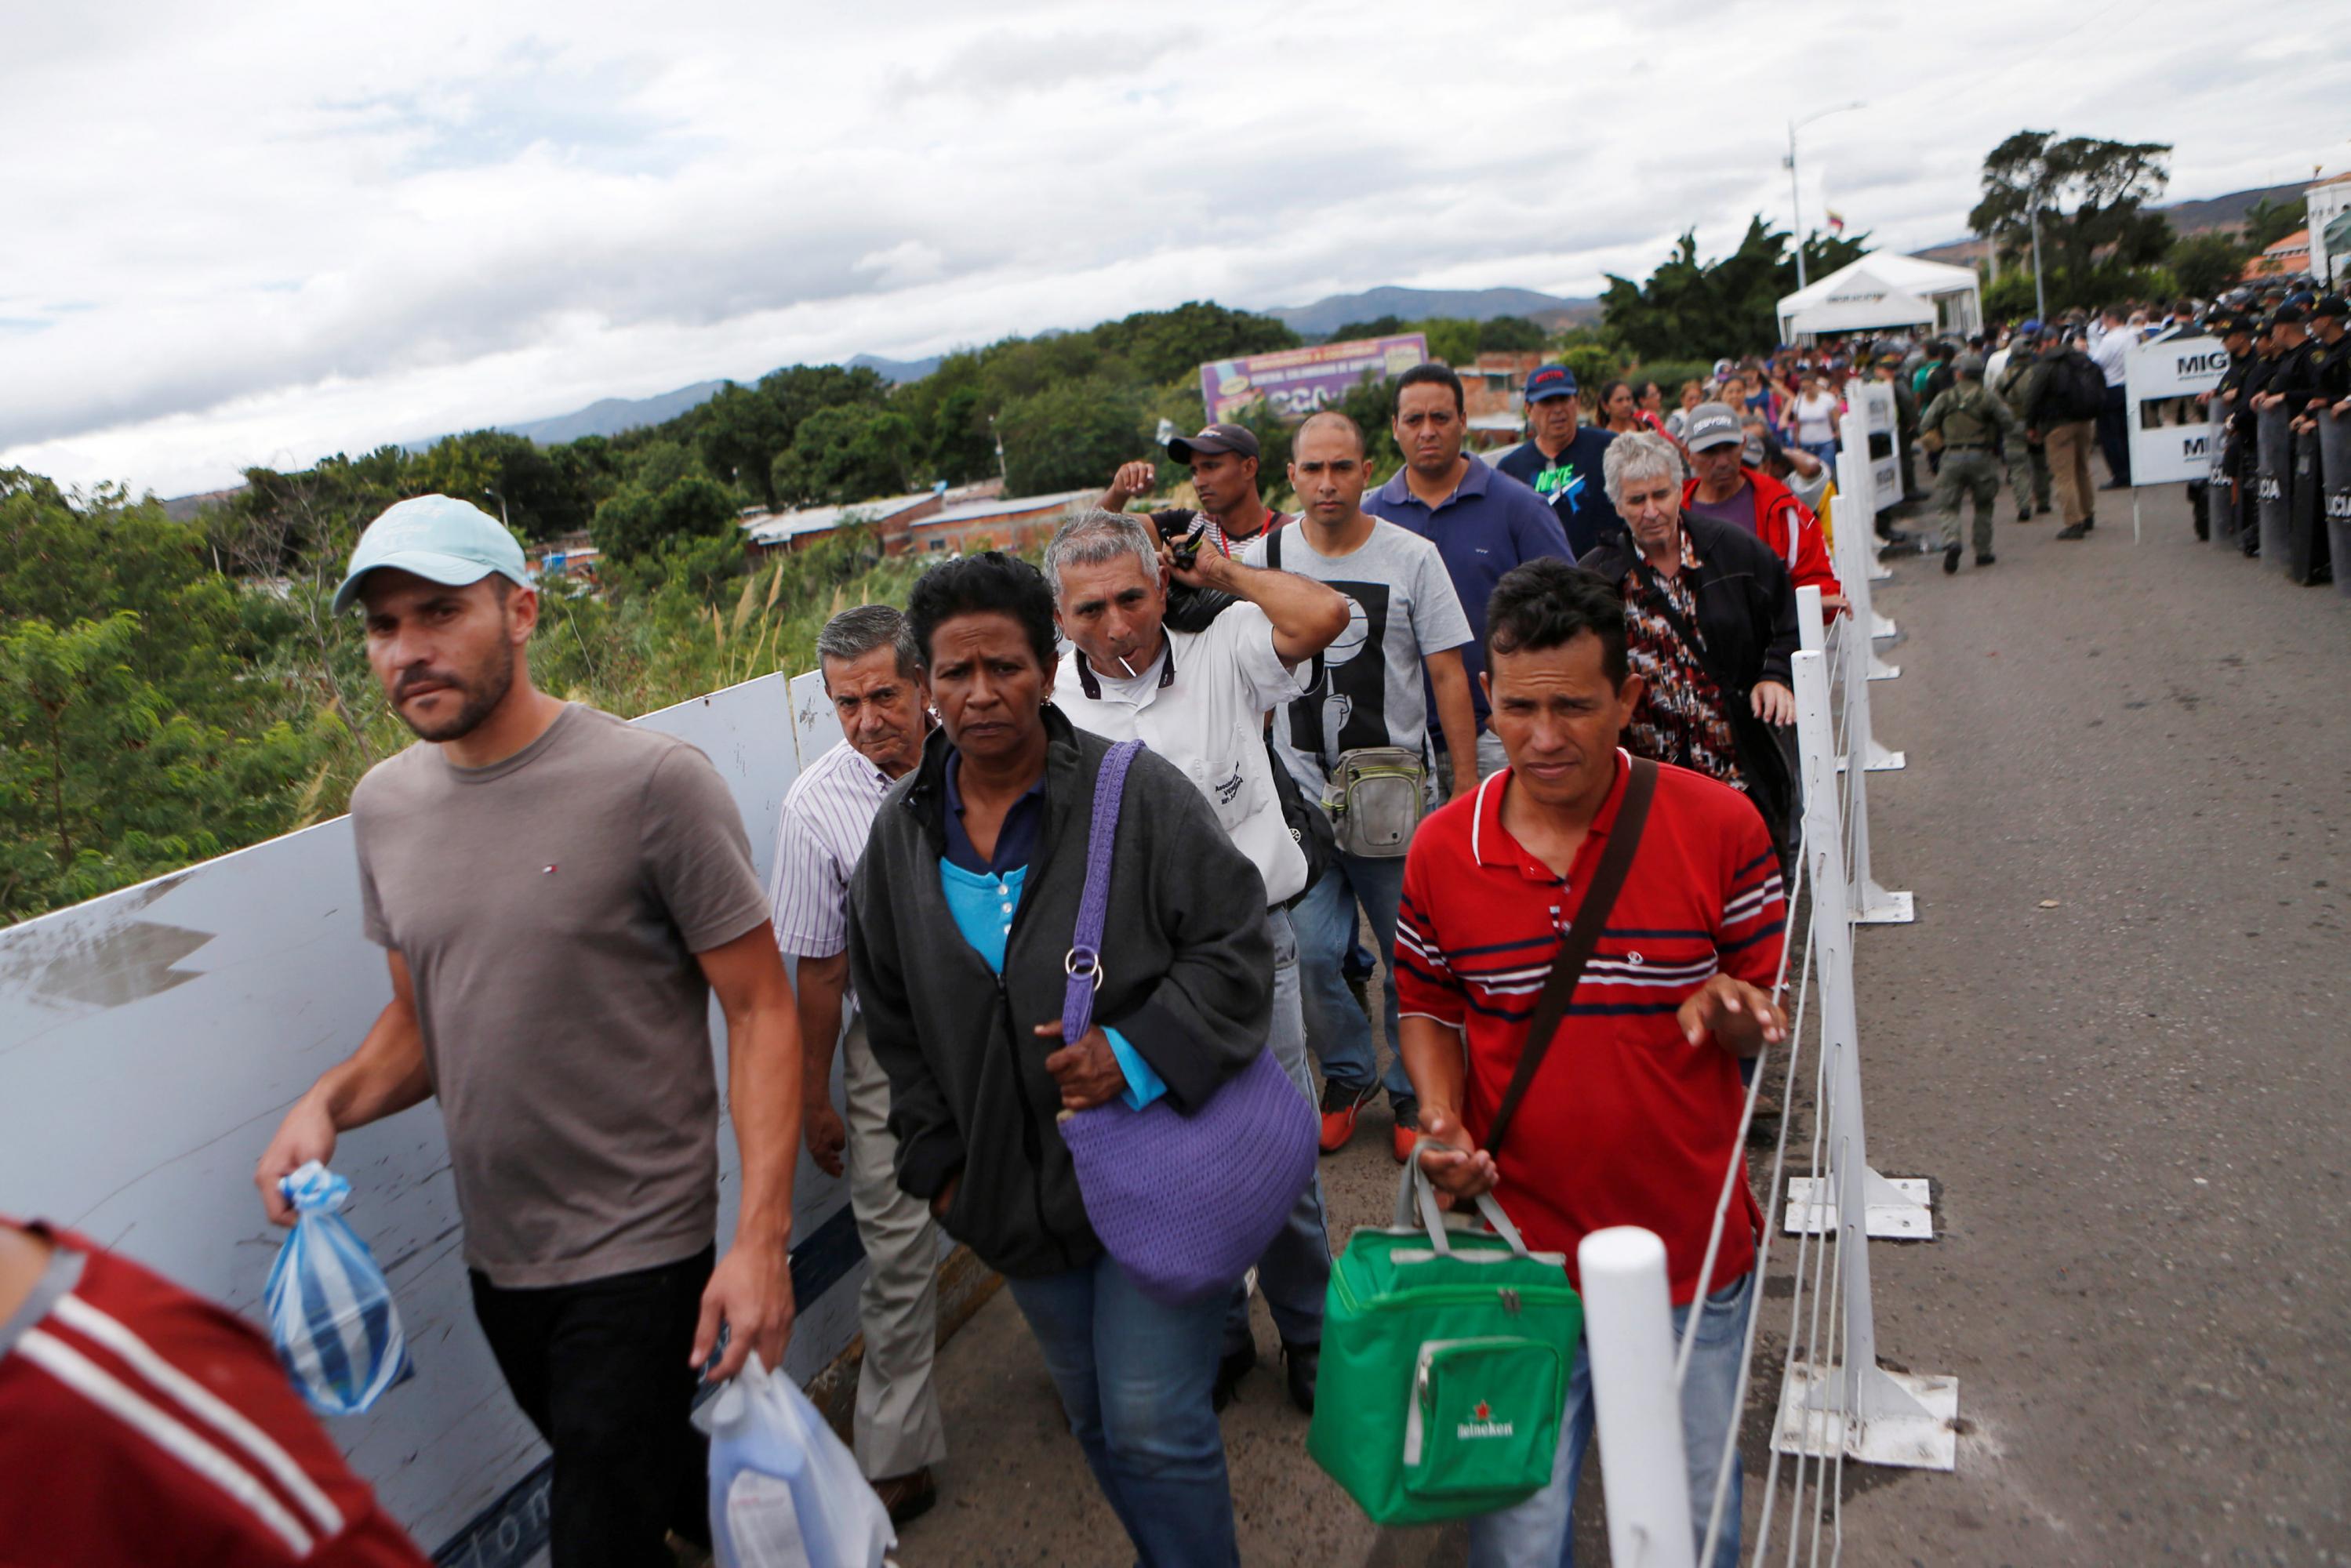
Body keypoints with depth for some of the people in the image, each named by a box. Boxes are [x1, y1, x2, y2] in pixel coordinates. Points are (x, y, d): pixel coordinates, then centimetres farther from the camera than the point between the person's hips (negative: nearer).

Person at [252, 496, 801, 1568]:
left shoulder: (651, 780, -17)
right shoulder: (384, 805, 3)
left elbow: (760, 1008, -16)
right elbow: (421, 1018, 14)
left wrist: (761, 1237, -22)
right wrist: (331, 1101, -7)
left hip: (636, 1252, -6)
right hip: (495, 1254, 7)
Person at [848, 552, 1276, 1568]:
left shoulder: (1137, 793, -12)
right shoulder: (902, 828, 2)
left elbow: (1236, 949, -11)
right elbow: (892, 1017, 11)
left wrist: (1138, 1054, -22)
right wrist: (937, 1160, 8)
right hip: (1013, 1186, 5)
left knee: (1155, 1425, -2)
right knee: (1094, 1417, 20)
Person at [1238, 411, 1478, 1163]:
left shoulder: (1411, 557, -2)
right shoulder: (1262, 559, 3)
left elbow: (1449, 678, -1)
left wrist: (1466, 789, -5)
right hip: (1299, 799, 1)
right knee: (1310, 954, 0)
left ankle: (1413, 1092, 26)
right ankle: (1348, 1074, 26)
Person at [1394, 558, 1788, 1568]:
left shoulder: (1717, 826, -10)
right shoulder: (1441, 851, -6)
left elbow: (1773, 1020, -2)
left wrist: (1729, 1010, -25)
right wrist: (1443, 1119, -9)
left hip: (1693, 1250, 0)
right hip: (1522, 1251, 0)